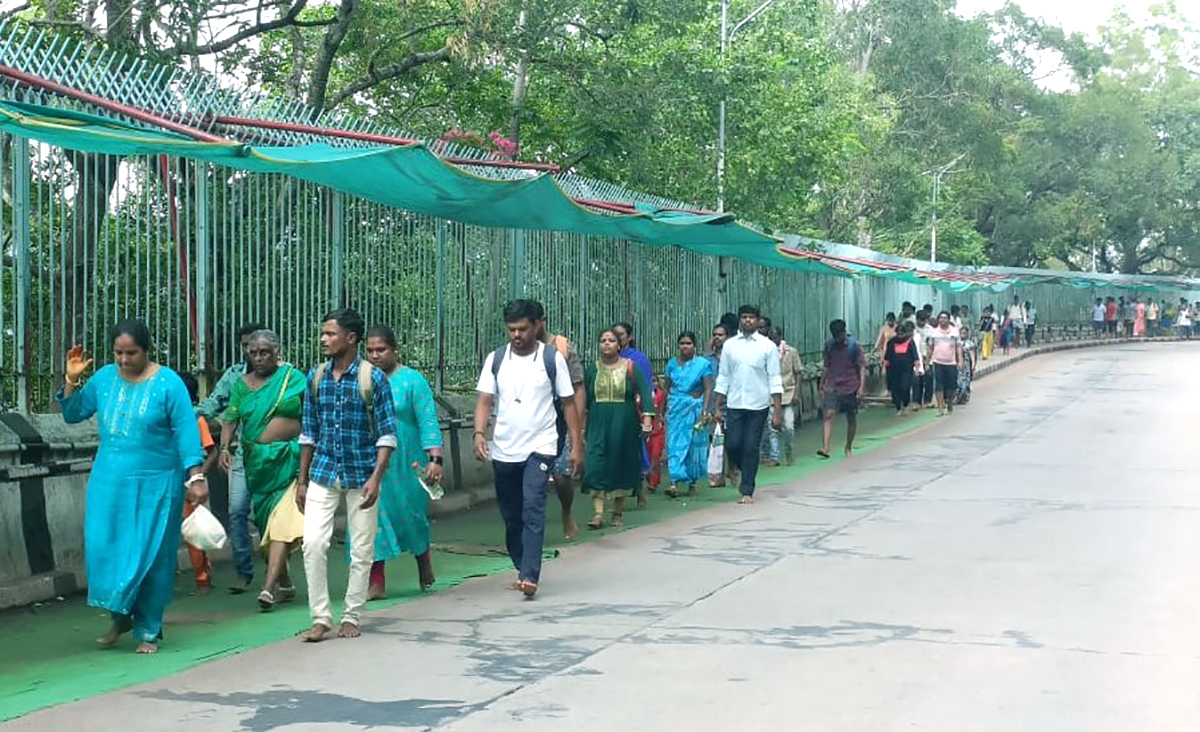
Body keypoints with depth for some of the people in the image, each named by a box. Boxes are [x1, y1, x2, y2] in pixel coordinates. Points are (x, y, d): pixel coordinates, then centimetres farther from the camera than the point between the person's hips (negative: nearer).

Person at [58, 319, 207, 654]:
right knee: (104, 549, 2)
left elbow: (186, 432, -10)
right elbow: (72, 414, 13)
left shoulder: (168, 383, -8)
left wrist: (196, 477, -17)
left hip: (155, 485, -4)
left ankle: (148, 631, 13)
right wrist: (72, 381, -3)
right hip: (109, 482, 4)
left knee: (151, 556, 0)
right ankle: (120, 617, 23)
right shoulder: (104, 378, 4)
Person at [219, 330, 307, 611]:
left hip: (291, 460, -4)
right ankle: (284, 583, 23)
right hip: (257, 461, 4)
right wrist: (225, 447, -11)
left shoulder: (293, 377, 2)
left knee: (283, 520, -14)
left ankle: (269, 586, -22)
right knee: (266, 520, 10)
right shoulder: (241, 385, 11)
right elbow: (230, 419, 5)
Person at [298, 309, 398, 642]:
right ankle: (321, 617, 1)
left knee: (361, 550, 5)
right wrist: (302, 481, 9)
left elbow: (387, 434, -7)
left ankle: (352, 617, 18)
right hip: (323, 473, 3)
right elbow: (308, 433, 11)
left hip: (361, 475, -3)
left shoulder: (373, 378, -7)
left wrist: (375, 478, -17)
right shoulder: (316, 377, 5)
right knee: (313, 543, -8)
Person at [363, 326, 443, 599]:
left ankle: (424, 564, 35)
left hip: (404, 464, -3)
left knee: (411, 515, 7)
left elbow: (428, 422, -7)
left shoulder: (412, 380, -3)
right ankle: (376, 583, 0)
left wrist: (435, 458, -16)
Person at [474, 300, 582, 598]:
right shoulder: (496, 359, 4)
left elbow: (568, 403, 3)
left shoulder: (552, 359, -1)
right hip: (503, 450, 3)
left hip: (540, 447, -3)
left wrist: (576, 445, 0)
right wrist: (479, 433, -16)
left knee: (533, 509, -17)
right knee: (511, 515, 11)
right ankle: (522, 568, 28)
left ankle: (530, 576, -21)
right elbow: (485, 400, 2)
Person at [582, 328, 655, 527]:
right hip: (598, 426, 1)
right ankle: (598, 513, -12)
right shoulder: (591, 370, 8)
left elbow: (644, 393, -4)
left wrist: (646, 418, -15)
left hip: (624, 426, -1)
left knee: (621, 466, 5)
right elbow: (583, 399, 12)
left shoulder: (630, 368, 1)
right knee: (596, 466, -10)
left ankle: (618, 512, 16)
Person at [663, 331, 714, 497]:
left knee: (694, 445, 4)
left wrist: (705, 411, -16)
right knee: (674, 444, -7)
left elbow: (708, 389, -7)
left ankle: (692, 482, 19)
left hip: (694, 409, -2)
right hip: (675, 409, 2)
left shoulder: (703, 364, -2)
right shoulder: (672, 363, 8)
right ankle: (675, 483, -14)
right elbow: (667, 388, 14)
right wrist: (662, 410, 12)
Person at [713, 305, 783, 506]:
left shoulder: (768, 346, -1)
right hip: (734, 405, 2)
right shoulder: (729, 345, 5)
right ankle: (743, 471, 29)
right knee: (732, 445, -2)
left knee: (751, 448, 0)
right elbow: (723, 378, 9)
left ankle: (747, 491, 9)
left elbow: (774, 381, -2)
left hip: (758, 406, -2)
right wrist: (718, 408, 5)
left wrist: (778, 412, -8)